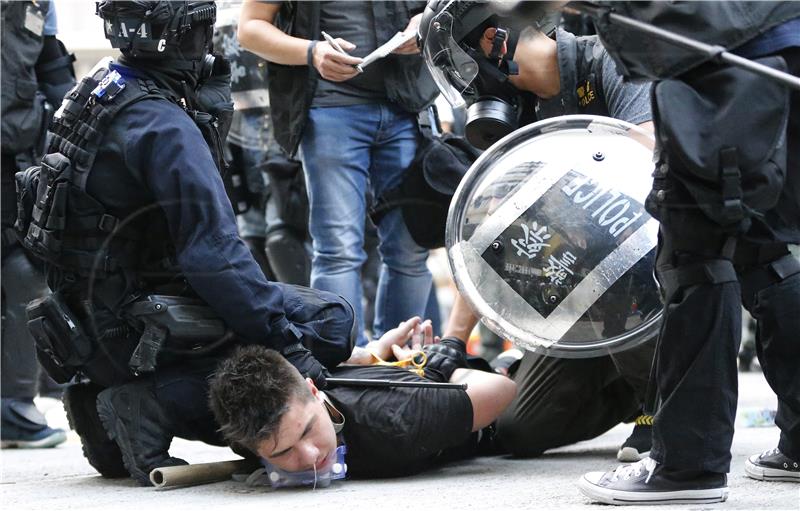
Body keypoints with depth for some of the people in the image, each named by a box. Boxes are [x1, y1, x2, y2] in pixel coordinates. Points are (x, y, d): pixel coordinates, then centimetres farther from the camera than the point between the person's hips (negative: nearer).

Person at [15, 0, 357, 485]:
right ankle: (154, 404, -13)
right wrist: (284, 341, -22)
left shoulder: (98, 92, 7)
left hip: (93, 324, 9)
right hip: (134, 333, -9)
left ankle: (107, 396, 11)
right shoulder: (163, 127, -21)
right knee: (332, 320, -9)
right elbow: (214, 253, -24)